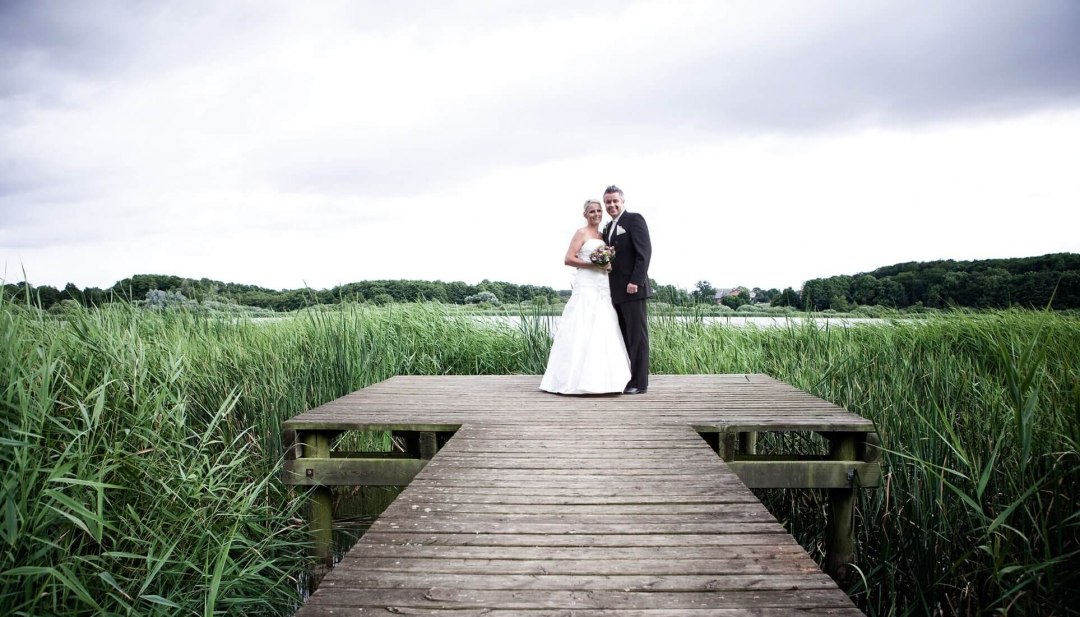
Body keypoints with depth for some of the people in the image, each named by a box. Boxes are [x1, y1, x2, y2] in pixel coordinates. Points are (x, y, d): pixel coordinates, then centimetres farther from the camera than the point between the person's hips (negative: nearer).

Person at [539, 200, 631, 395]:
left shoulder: (602, 236, 20)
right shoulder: (581, 233, 0)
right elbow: (568, 259, -9)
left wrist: (607, 265, 3)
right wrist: (594, 264, -15)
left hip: (603, 288, 7)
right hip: (586, 286, -7)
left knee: (604, 332, 3)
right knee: (583, 331, -10)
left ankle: (599, 378, 8)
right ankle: (579, 378, -7)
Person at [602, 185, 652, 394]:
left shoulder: (634, 219, -3)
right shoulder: (608, 228, 21)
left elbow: (645, 251, -12)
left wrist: (635, 281, -18)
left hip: (632, 289, -8)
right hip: (616, 291, 8)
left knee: (637, 336, -3)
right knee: (624, 337, 9)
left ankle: (639, 383, 1)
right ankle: (625, 379, 14)